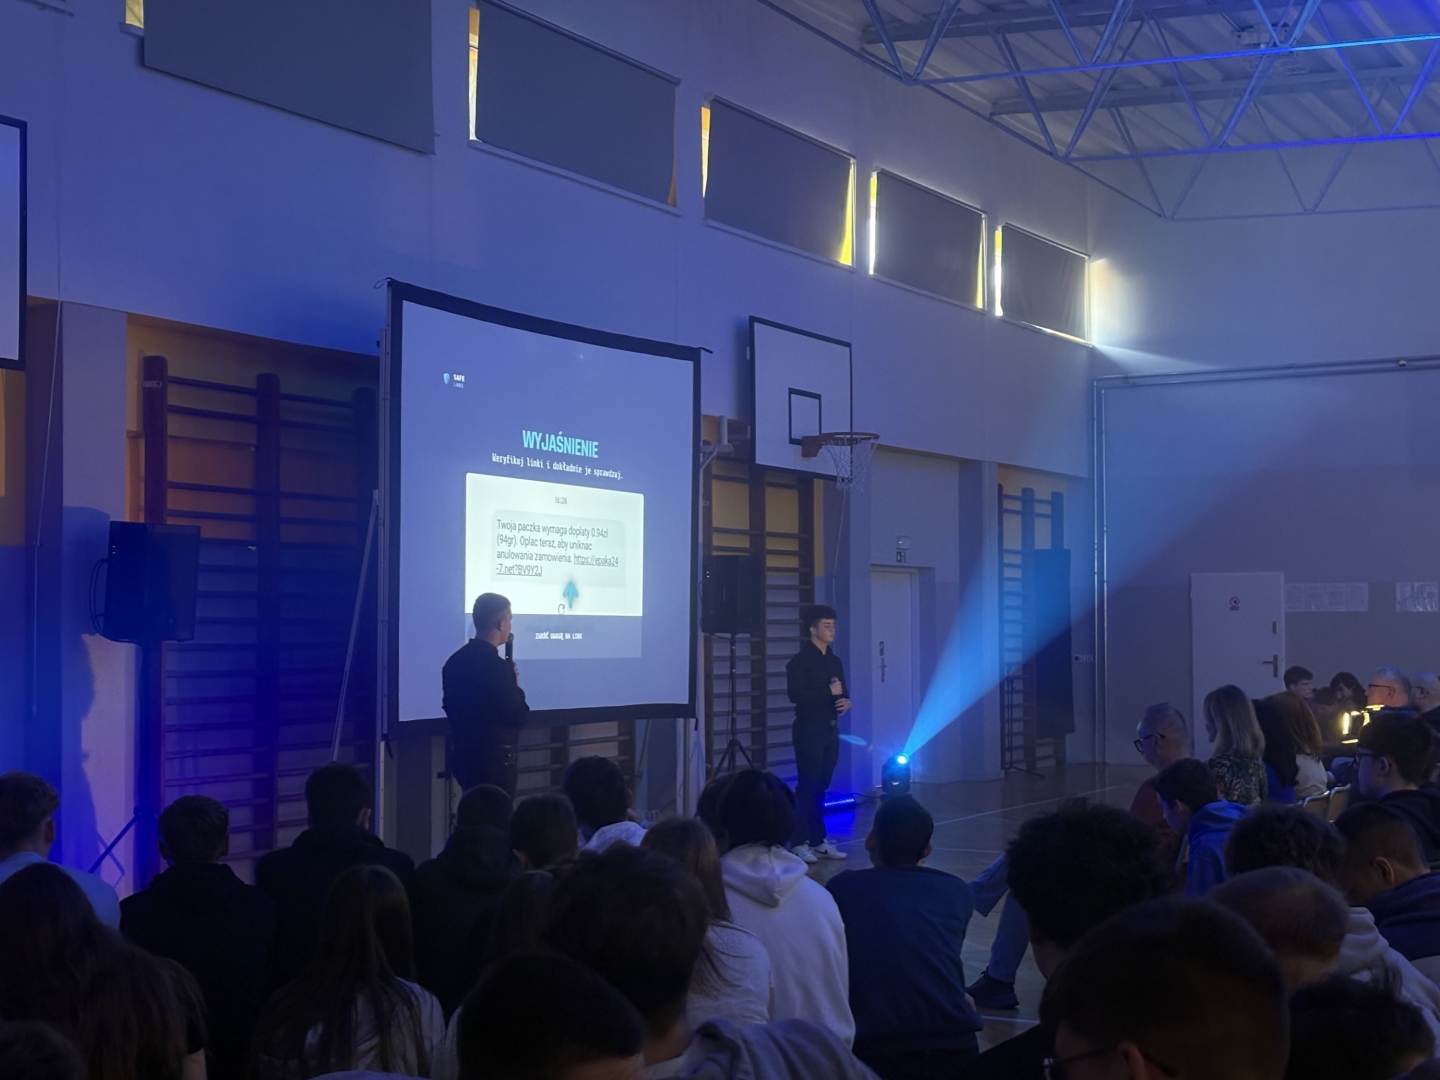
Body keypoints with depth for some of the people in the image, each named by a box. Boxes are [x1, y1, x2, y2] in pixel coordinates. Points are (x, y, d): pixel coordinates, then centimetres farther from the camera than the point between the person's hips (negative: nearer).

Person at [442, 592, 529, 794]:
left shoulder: (455, 661, 6)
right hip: (494, 757, -8)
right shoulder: (497, 666, -20)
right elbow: (518, 716, -16)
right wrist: (515, 685, 1)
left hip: (463, 753, 8)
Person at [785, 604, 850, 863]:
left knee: (821, 786, 8)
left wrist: (846, 701, -2)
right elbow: (795, 694, -19)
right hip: (809, 729, -7)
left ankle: (818, 840, 11)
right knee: (807, 786, -8)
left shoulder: (835, 661, 14)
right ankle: (799, 842, -5)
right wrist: (828, 692, -16)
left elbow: (842, 691, 21)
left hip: (830, 729, 7)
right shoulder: (800, 661, -8)